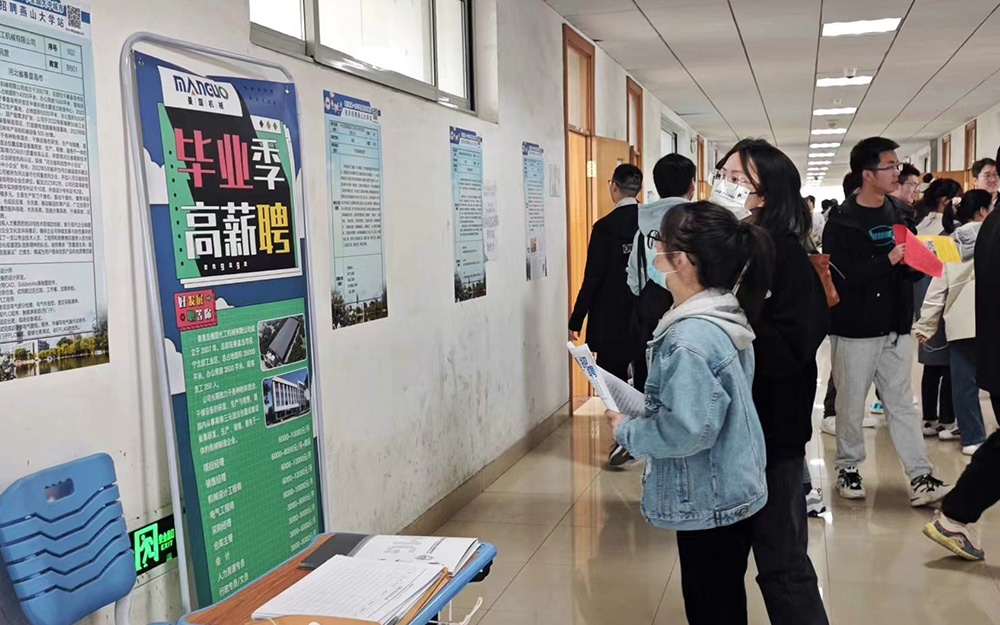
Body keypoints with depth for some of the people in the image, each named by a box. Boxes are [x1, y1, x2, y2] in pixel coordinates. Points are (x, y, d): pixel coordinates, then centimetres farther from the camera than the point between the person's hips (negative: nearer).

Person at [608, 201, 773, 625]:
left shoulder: (691, 339, -28)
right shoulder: (724, 317, 2)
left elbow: (688, 431, -30)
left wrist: (627, 431, -15)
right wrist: (640, 412, 5)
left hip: (711, 503, -9)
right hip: (726, 494, 9)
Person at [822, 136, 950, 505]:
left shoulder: (898, 214, 9)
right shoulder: (842, 222, -10)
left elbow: (913, 265, 15)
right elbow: (842, 276, -19)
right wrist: (889, 260, -24)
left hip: (896, 327, 5)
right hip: (856, 330, -5)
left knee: (902, 403, 8)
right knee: (851, 404, 7)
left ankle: (921, 478, 9)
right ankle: (848, 468, 22)